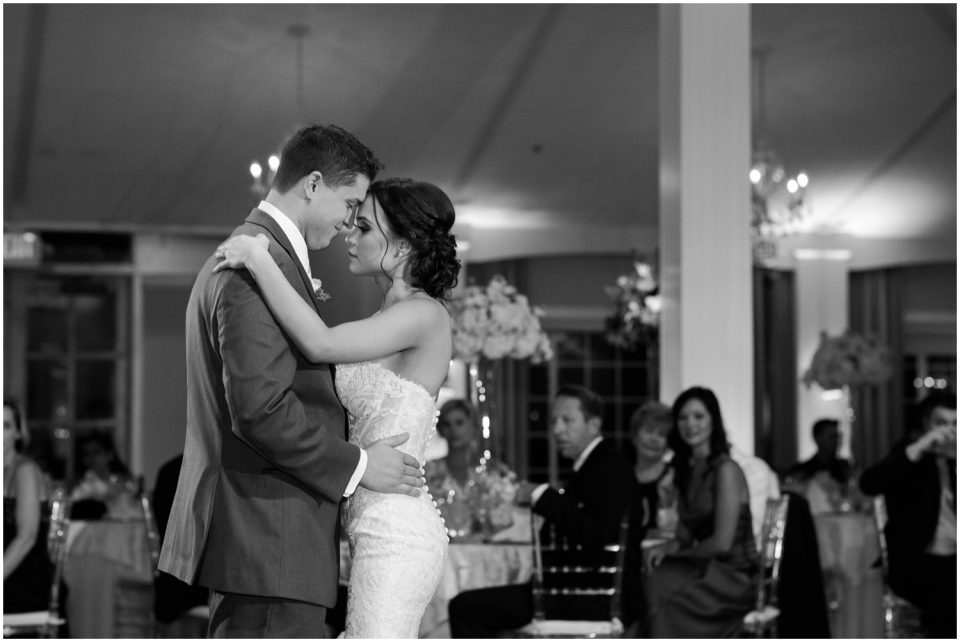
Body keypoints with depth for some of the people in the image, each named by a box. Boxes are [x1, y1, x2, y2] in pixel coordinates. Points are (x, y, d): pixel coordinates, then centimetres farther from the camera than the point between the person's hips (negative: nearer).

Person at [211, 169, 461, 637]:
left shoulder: (426, 314, -12)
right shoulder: (392, 316, 17)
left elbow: (320, 344, -24)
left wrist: (258, 260, -16)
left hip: (395, 533, -10)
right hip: (383, 529, 10)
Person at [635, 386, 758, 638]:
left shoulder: (726, 470, -8)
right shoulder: (688, 471, 16)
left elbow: (722, 543, -13)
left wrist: (673, 552, -3)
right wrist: (665, 548, -7)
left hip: (734, 576, -6)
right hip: (703, 569, 6)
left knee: (662, 605, -30)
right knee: (648, 584, -25)